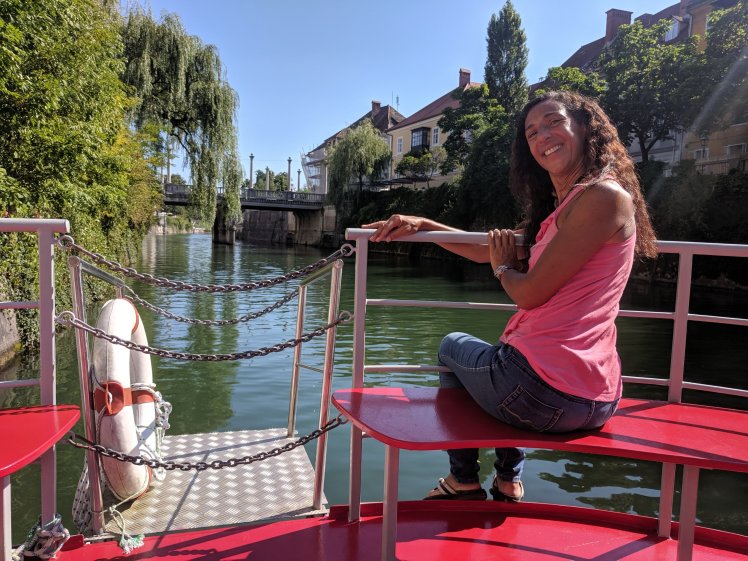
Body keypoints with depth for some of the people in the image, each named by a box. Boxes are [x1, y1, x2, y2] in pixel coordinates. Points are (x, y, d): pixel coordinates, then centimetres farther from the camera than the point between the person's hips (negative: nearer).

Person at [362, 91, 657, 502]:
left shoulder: (605, 196, -14)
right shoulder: (559, 208, 14)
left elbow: (530, 292, -18)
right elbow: (486, 250, 21)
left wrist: (504, 267, 4)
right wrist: (421, 224, 12)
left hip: (549, 390, -9)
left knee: (454, 347, 19)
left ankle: (464, 481, 32)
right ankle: (508, 481, 40)